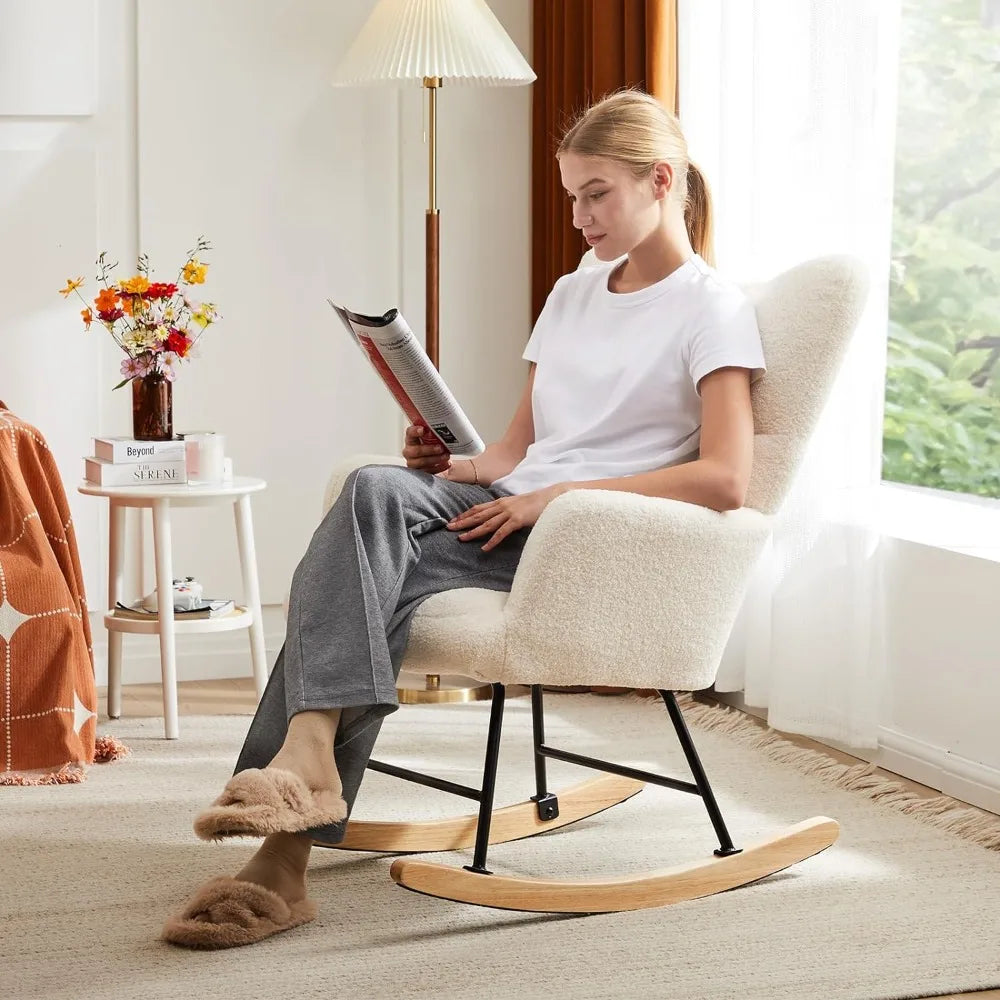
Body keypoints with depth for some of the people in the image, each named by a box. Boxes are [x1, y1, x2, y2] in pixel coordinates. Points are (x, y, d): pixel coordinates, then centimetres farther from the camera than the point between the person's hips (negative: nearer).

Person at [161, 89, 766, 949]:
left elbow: (725, 479, -11)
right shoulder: (572, 294, 26)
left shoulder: (712, 308, 2)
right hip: (509, 518, 6)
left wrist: (560, 495, -14)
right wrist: (453, 461, 1)